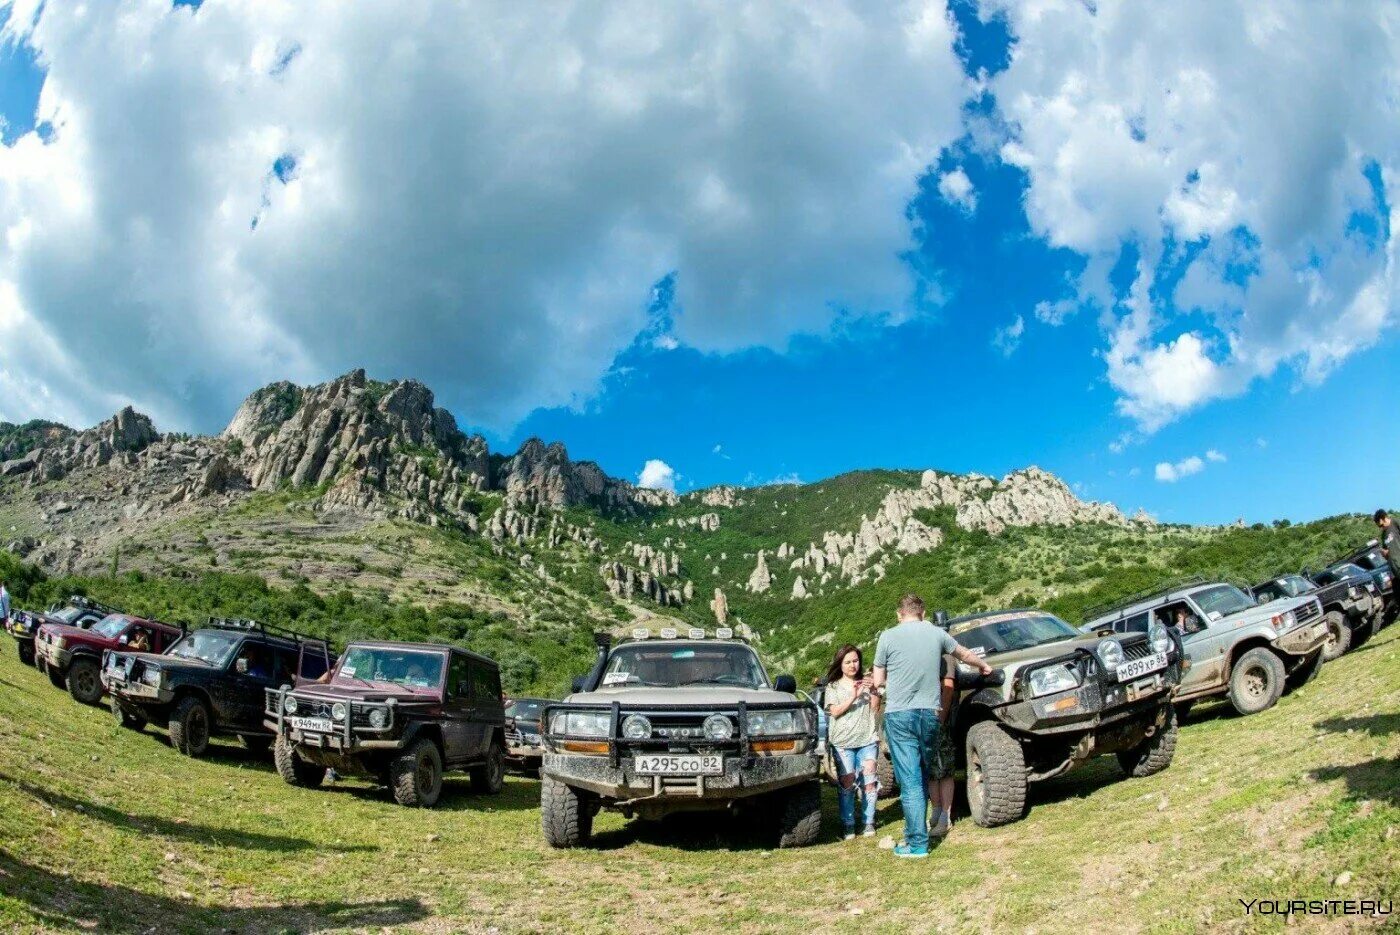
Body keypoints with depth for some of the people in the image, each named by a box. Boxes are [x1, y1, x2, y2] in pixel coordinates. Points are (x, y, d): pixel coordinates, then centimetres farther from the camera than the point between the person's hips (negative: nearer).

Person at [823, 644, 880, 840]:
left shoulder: (866, 683, 15)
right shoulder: (833, 687, 10)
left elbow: (875, 707, 7)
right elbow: (835, 711, -4)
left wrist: (873, 691, -10)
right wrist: (853, 697, -15)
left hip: (867, 739, 2)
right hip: (843, 742, -2)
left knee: (869, 782, -3)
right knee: (847, 783, -7)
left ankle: (869, 822, 7)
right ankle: (848, 824, 1)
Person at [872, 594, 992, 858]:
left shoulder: (888, 637, -3)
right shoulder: (937, 633, 6)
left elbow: (878, 682, 3)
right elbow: (965, 655, 25)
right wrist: (984, 666, 45)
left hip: (899, 715, -3)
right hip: (930, 713, 4)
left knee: (910, 781, -3)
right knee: (924, 775, 19)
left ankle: (918, 843, -3)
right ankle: (915, 830, 27)